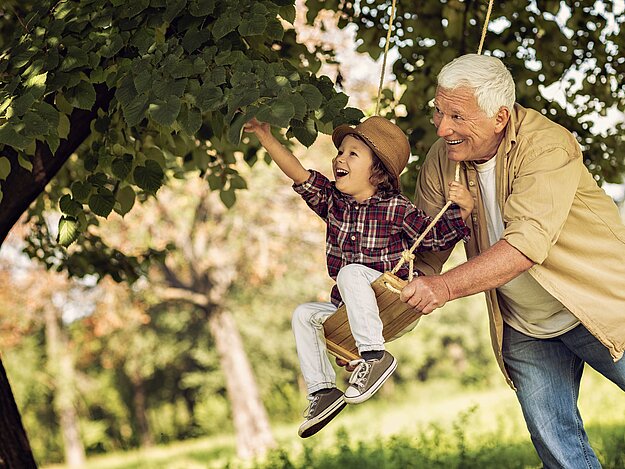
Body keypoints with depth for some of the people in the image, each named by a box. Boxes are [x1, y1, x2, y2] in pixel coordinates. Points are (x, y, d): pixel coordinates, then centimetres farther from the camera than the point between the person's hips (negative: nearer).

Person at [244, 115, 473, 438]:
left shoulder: (396, 209, -13)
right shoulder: (333, 201, 1)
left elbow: (437, 236, -12)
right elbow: (298, 173, -5)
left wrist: (462, 209, -30)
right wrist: (265, 135, -12)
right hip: (351, 309, 7)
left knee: (351, 272, -31)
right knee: (303, 315, 6)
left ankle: (374, 355, -34)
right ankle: (322, 390, 3)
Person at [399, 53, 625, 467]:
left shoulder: (547, 145, -25)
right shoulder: (441, 161, -8)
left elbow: (528, 242, -37)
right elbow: (425, 254, -2)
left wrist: (447, 286, -46)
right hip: (525, 332, 5)